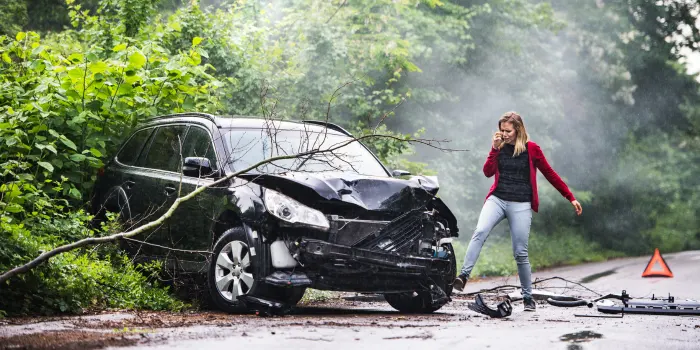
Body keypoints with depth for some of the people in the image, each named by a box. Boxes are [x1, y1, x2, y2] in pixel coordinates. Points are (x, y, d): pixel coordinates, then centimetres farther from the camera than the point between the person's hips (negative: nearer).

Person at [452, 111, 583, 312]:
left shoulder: (531, 149, 1)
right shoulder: (500, 147, 9)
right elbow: (488, 172, -2)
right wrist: (495, 148, -9)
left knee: (520, 253, -2)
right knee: (480, 232, -26)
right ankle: (463, 276, -33)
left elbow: (550, 174, 7)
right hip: (497, 199, 2)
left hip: (521, 205, -2)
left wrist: (571, 198, 9)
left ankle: (528, 297, 12)